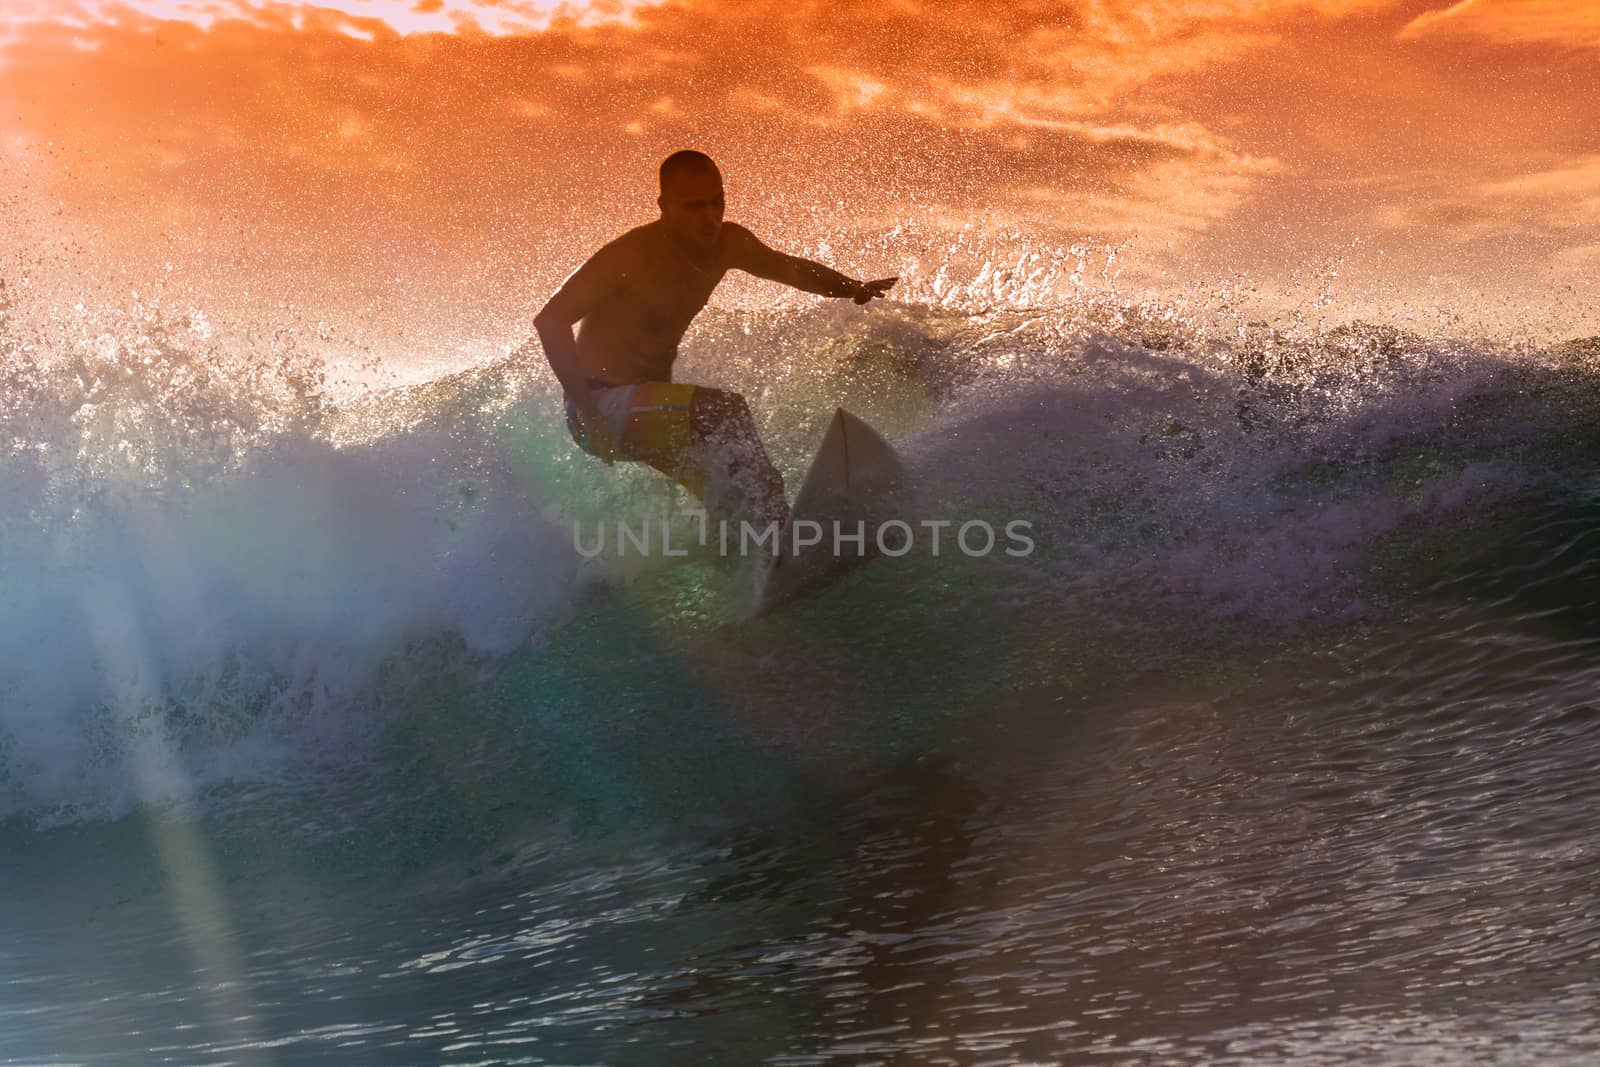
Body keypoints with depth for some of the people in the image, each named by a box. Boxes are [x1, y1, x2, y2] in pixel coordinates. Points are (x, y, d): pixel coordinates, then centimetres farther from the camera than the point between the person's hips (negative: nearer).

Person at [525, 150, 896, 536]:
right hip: (605, 406, -8)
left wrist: (854, 288, 4)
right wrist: (588, 411, -28)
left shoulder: (728, 244, 0)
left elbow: (787, 267, 20)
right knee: (726, 411, -30)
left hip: (653, 408, 8)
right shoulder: (633, 255, -22)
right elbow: (550, 320, -24)